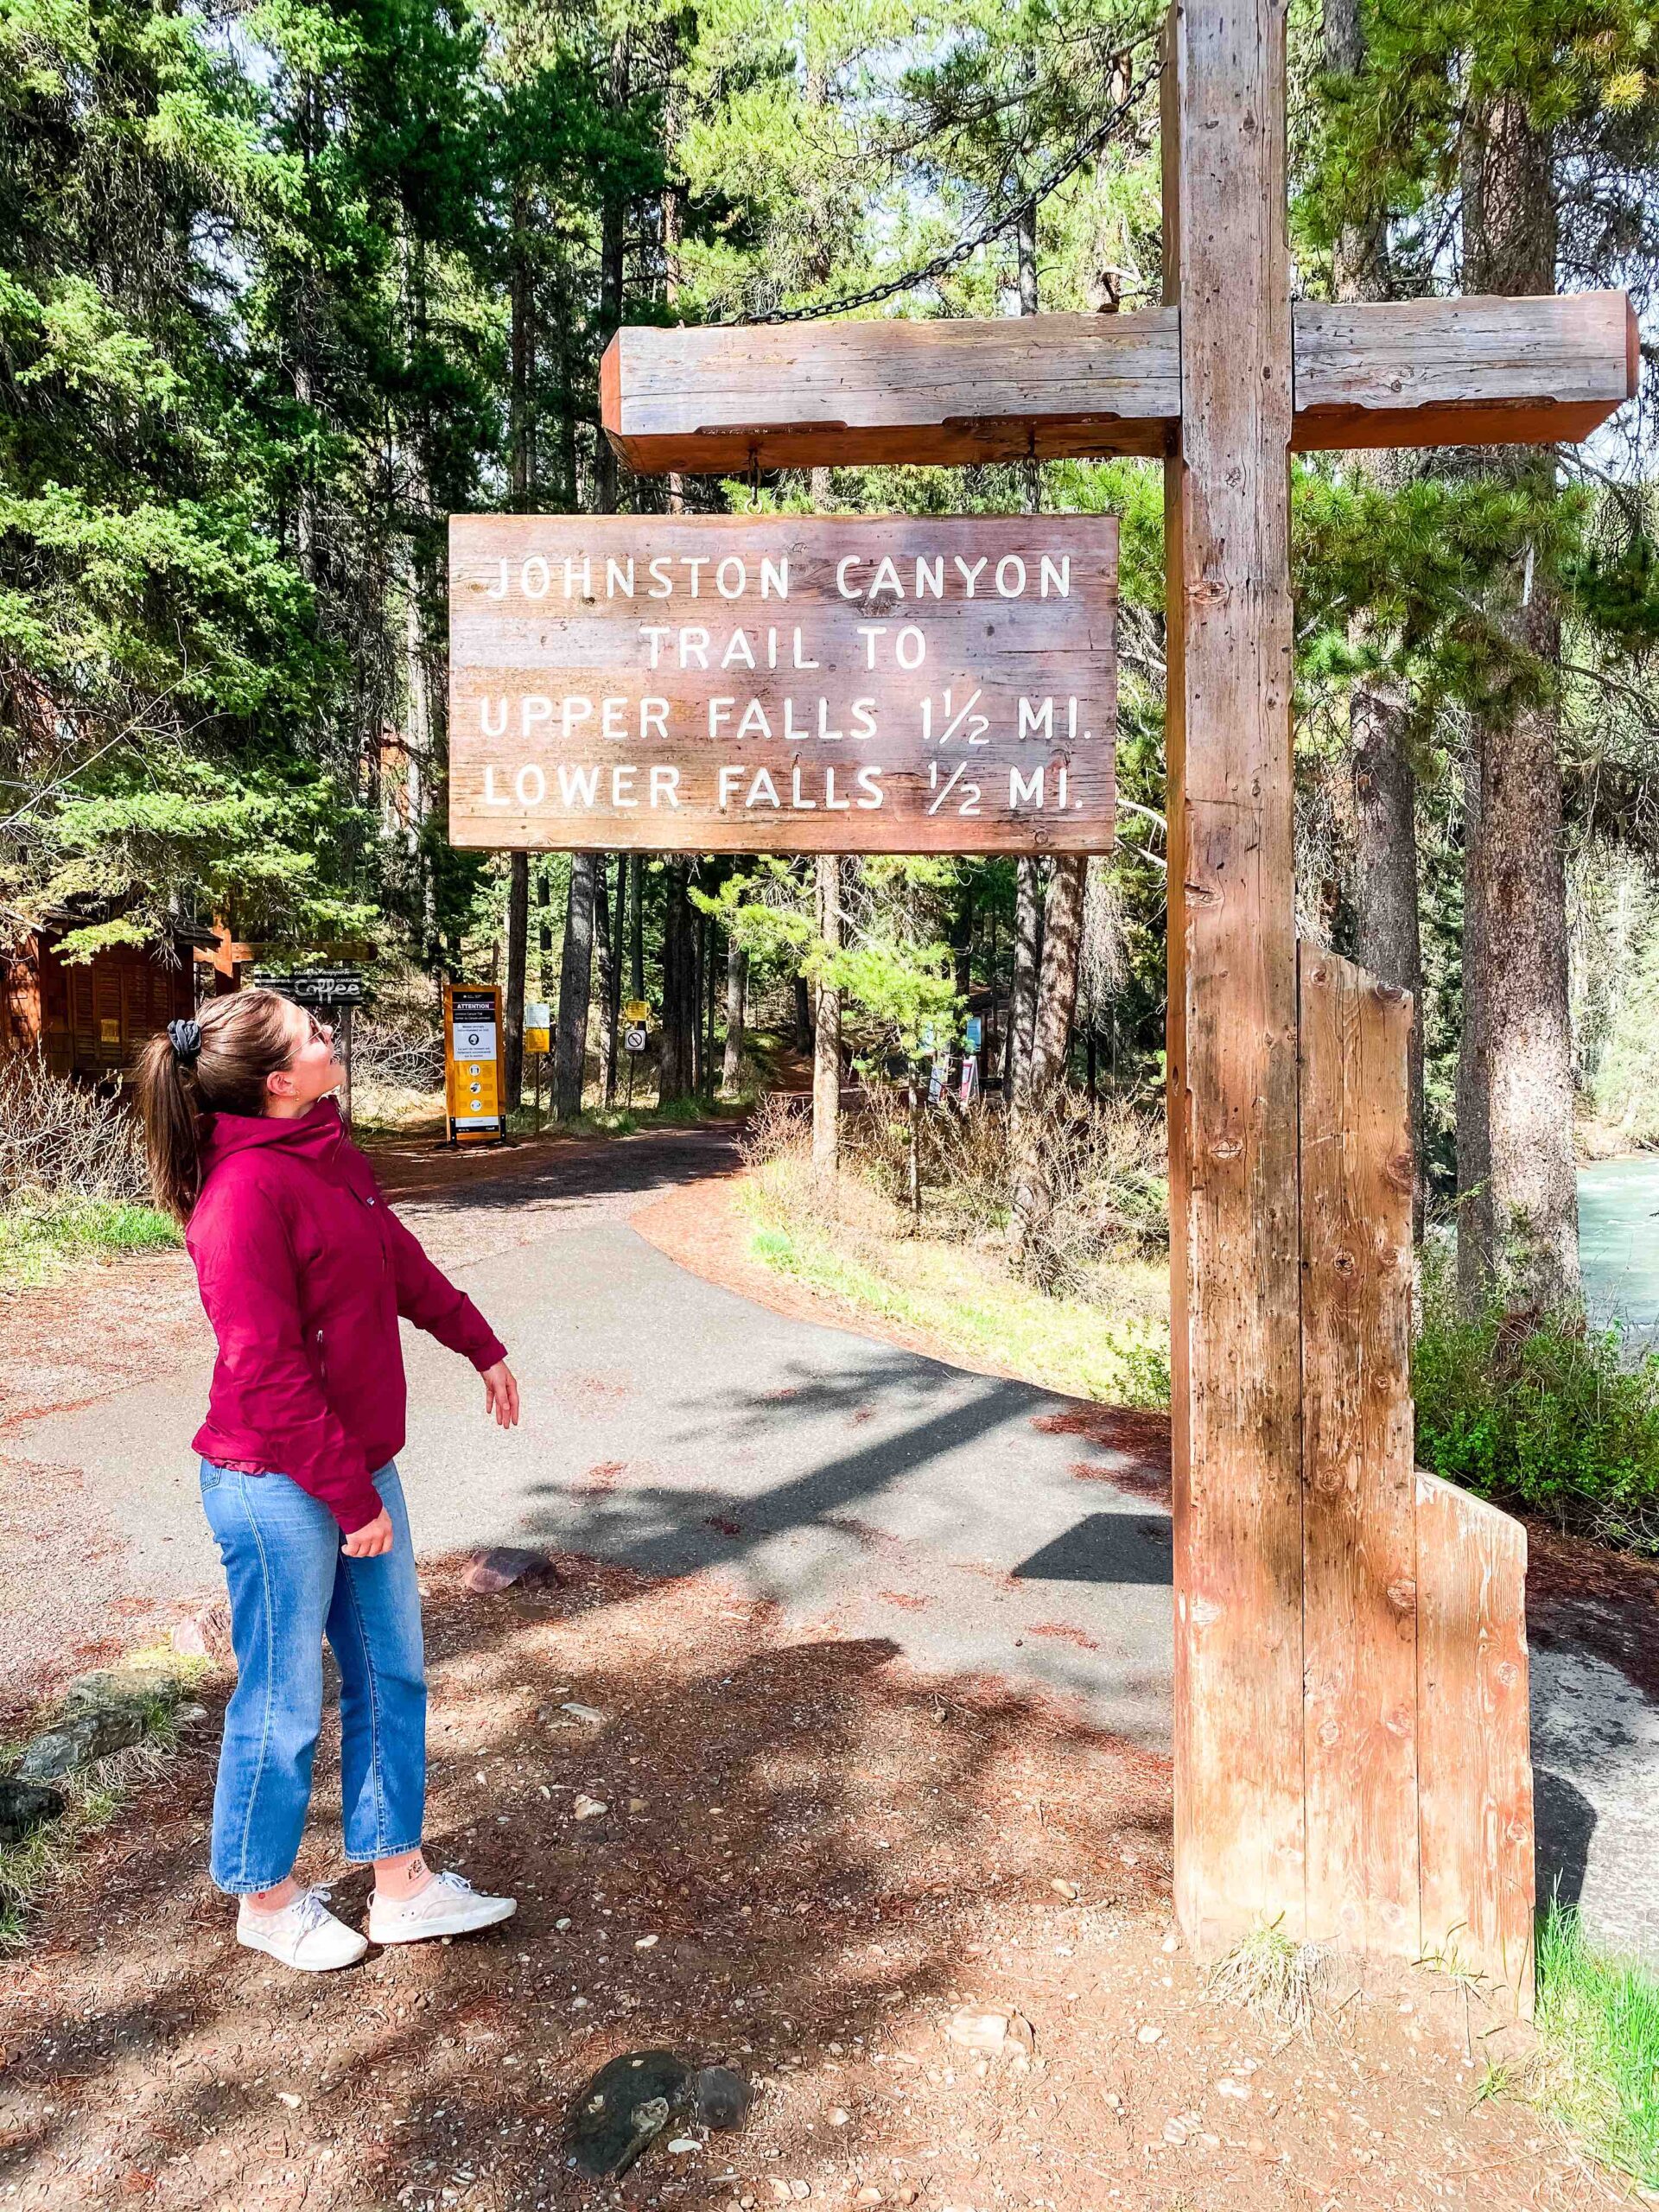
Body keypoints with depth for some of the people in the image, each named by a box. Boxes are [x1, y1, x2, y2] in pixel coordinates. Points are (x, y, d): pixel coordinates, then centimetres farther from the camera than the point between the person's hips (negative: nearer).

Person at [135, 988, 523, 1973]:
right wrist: (352, 1497, -17)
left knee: (392, 1674, 17)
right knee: (286, 1703, 10)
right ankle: (268, 1898, 34)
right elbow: (267, 1374, -22)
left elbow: (400, 1257, 19)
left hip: (359, 1465, 9)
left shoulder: (329, 1152, 4)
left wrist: (481, 1343, 26)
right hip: (280, 1485, -9)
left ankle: (401, 1882, 33)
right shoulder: (246, 1191, -23)